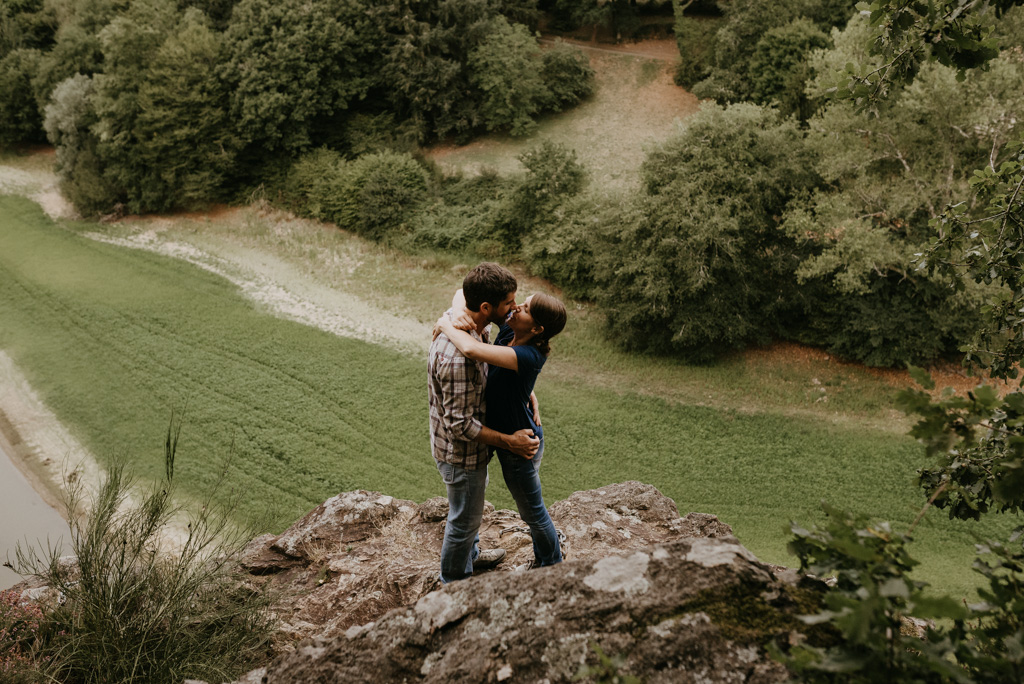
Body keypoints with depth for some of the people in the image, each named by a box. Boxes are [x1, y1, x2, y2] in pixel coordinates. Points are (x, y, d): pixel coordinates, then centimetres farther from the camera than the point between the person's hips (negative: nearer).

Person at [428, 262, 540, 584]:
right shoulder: (457, 356, -40)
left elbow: (497, 364, 8)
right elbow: (460, 424, -31)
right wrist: (508, 441, -24)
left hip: (466, 443, 9)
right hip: (461, 451, -9)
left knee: (472, 502, 33)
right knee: (464, 519, 16)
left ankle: (470, 554, 59)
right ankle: (455, 582, 42)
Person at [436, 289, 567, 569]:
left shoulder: (529, 356, -36)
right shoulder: (508, 328, -12)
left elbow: (472, 350, -51)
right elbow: (463, 293, -6)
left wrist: (445, 325, -32)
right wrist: (457, 316, -28)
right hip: (506, 436, 8)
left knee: (532, 510, 17)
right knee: (530, 505, 29)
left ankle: (553, 567, 43)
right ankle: (541, 559, 53)